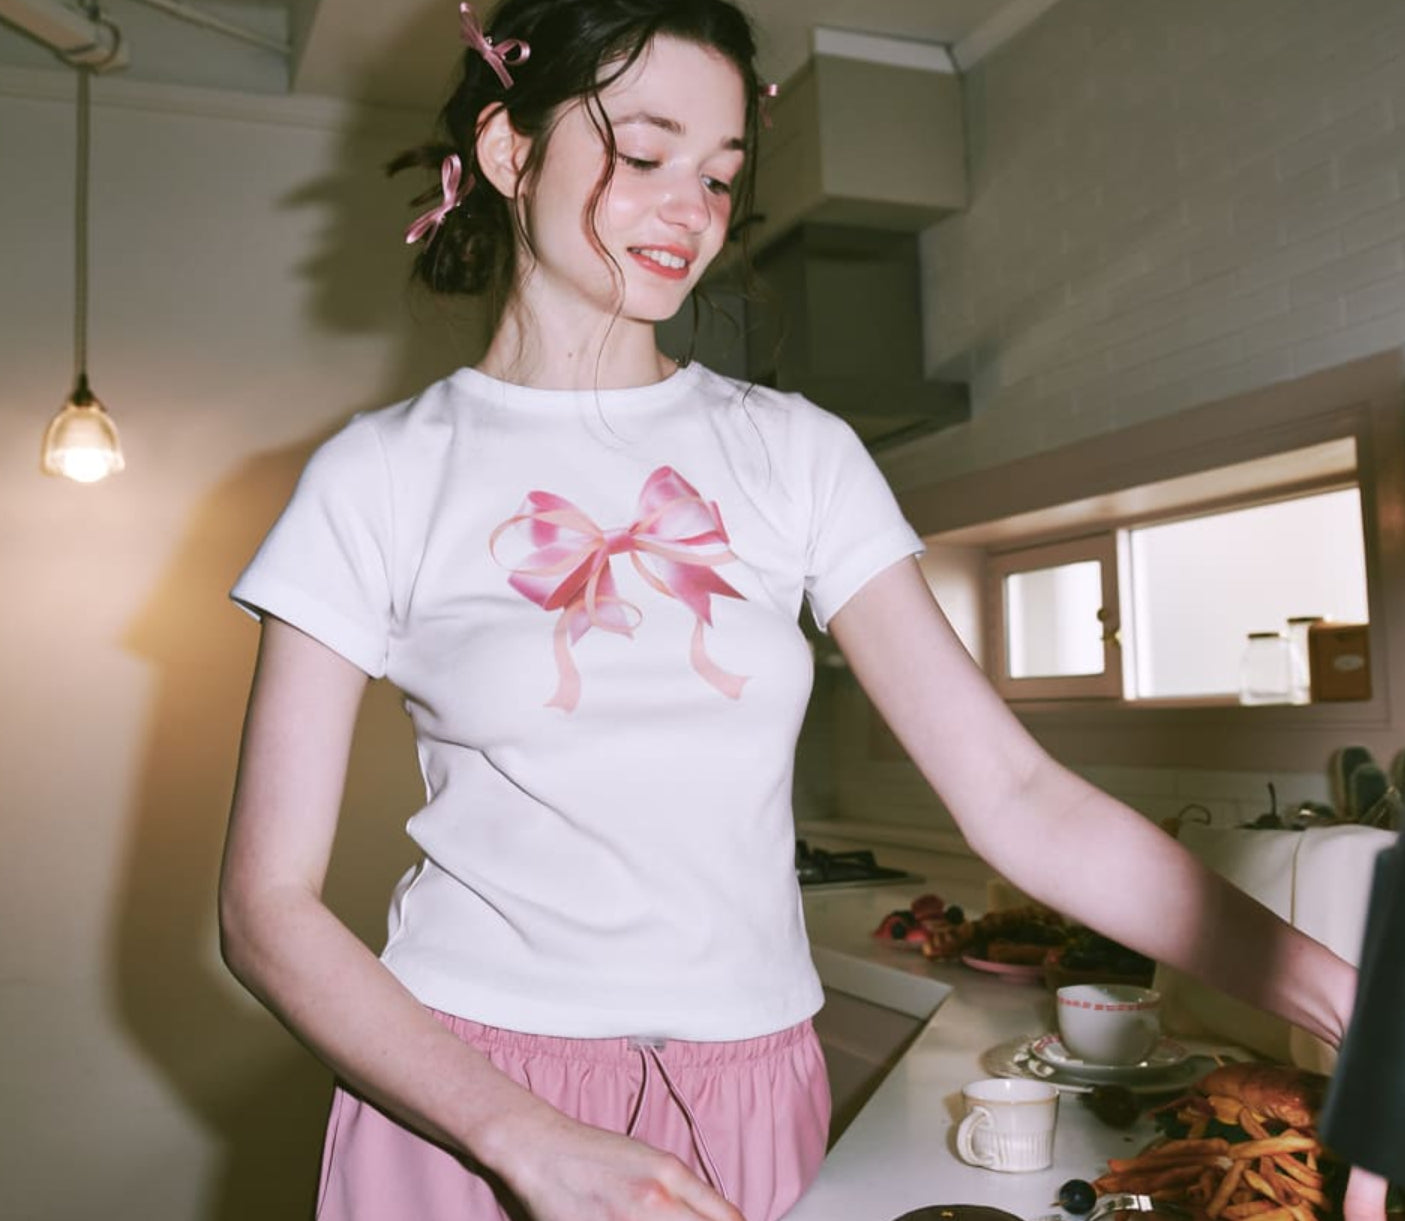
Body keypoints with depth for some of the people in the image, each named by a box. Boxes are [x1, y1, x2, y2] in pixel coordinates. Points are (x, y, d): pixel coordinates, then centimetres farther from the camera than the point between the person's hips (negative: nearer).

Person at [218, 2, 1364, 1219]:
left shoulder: (796, 455, 1)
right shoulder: (380, 478, -4)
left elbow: (1016, 795, -5)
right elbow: (267, 905, -8)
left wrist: (1333, 989, -15)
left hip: (754, 1106, 3)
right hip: (465, 1105, -2)